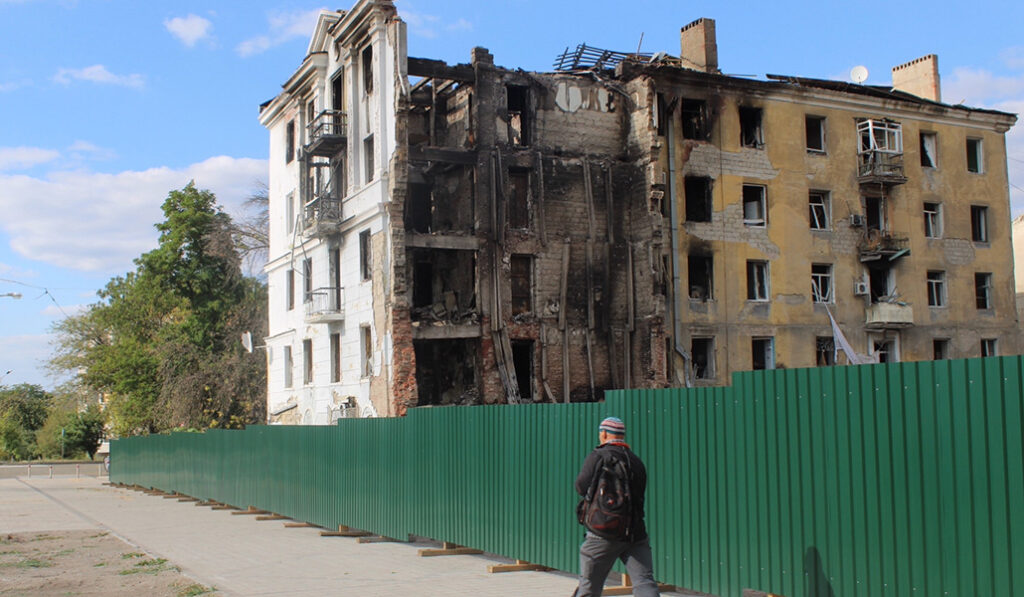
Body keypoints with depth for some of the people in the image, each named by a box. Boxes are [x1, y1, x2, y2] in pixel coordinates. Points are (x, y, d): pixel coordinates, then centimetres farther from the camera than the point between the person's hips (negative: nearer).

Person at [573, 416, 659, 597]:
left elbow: (581, 487, -6)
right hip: (636, 533, 4)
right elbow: (639, 493, 14)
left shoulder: (598, 456, -4)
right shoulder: (637, 461, 13)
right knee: (644, 582, -5)